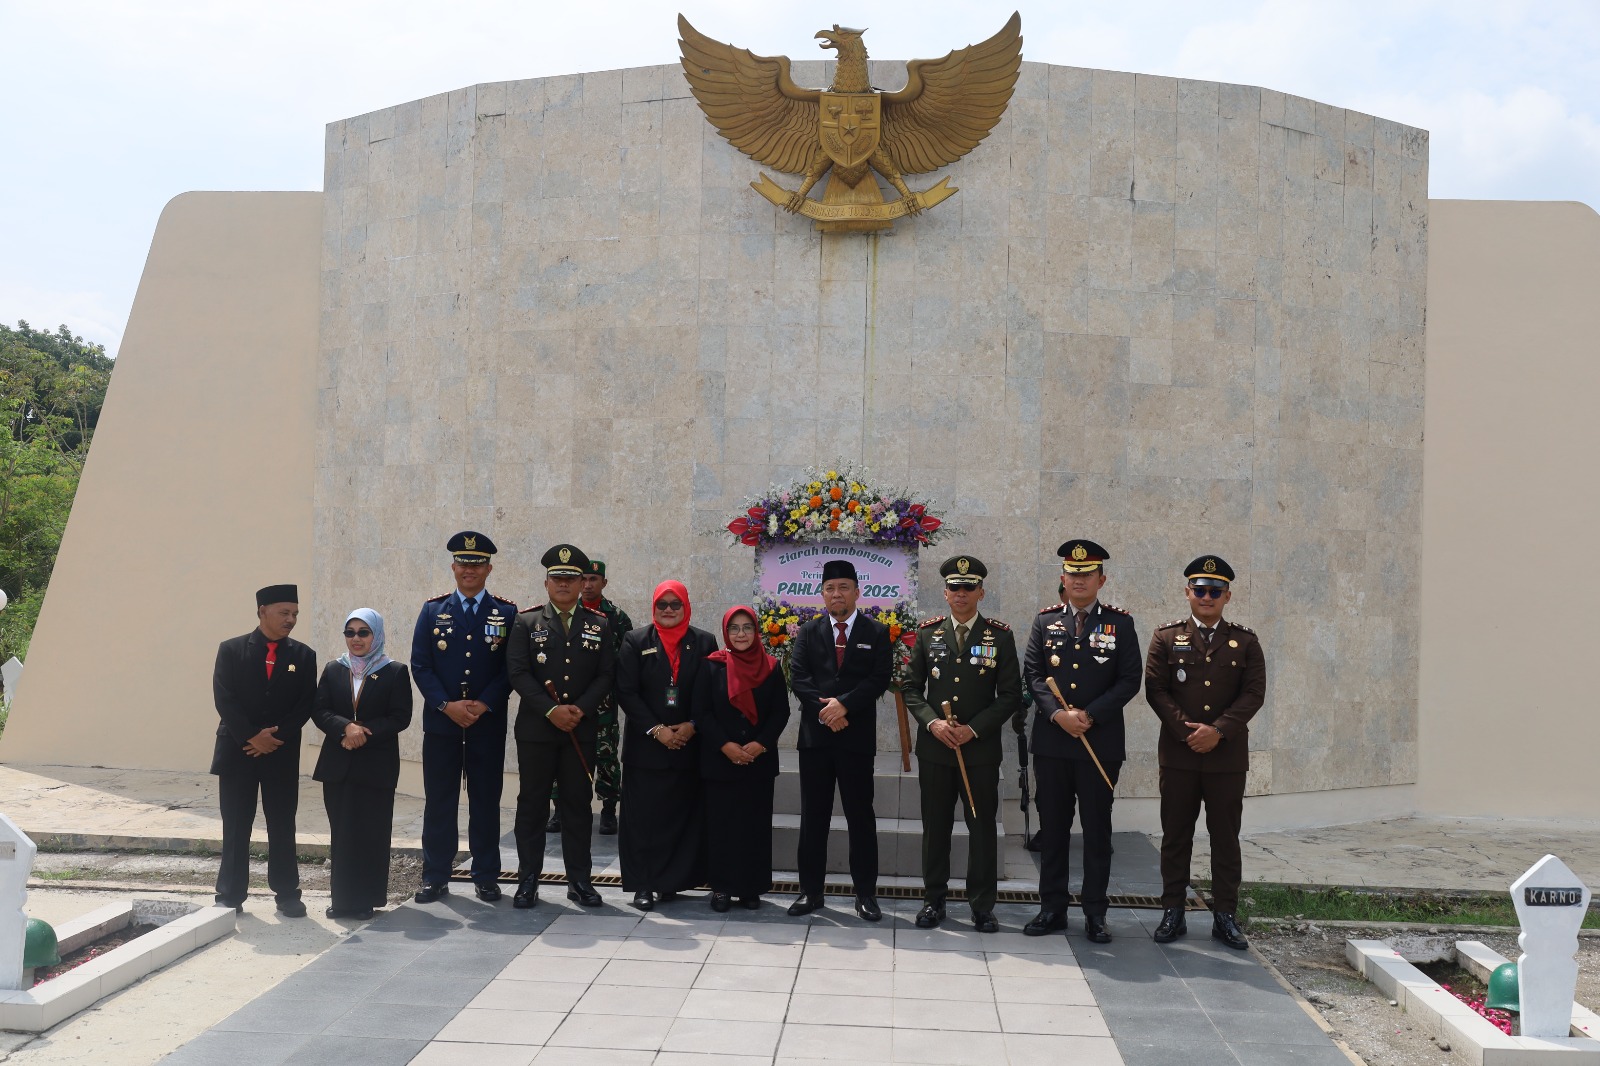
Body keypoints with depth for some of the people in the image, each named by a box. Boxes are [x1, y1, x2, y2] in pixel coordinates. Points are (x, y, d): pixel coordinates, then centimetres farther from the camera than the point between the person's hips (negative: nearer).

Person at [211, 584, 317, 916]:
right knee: (235, 828, 4)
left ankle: (287, 894, 12)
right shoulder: (231, 650, 0)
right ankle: (230, 896, 13)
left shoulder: (303, 656, 4)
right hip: (237, 750, -1)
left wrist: (276, 737, -12)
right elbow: (224, 699, -7)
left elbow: (305, 706, -1)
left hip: (282, 753, 1)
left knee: (283, 827, 5)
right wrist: (253, 737, -14)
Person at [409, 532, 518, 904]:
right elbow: (420, 666, 1)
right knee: (439, 801, 5)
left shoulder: (507, 613, 3)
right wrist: (447, 705, -11)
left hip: (489, 723, -1)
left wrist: (483, 705, -13)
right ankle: (435, 876, 15)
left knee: (485, 800, 5)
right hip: (440, 721, 1)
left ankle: (486, 877, 14)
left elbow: (511, 668, -1)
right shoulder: (433, 611, 6)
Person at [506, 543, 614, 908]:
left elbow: (606, 675, 4)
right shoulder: (526, 622, 3)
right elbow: (518, 673, -4)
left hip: (581, 729, 1)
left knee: (578, 805, 6)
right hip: (535, 730, -1)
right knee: (532, 805, 4)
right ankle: (528, 880, 12)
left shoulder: (599, 625, 8)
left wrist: (580, 709, -11)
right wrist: (552, 710, -14)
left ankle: (579, 880, 14)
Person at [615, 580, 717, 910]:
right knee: (643, 817, -1)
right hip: (645, 746, -1)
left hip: (689, 745, 1)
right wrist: (656, 730, -12)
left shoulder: (704, 643, 7)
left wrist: (692, 726, -11)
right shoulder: (636, 642, 3)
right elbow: (626, 692, -4)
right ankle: (643, 885, 6)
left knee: (683, 814, 3)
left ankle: (670, 881, 12)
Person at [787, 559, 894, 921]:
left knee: (860, 816, 2)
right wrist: (824, 709, -14)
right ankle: (811, 891, 14)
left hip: (857, 736, -2)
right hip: (814, 735, 2)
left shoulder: (876, 633, 4)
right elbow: (797, 677, -1)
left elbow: (879, 679, -6)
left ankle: (866, 893, 10)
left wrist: (843, 705, -17)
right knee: (813, 816, 6)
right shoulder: (808, 632, 9)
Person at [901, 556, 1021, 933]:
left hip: (981, 749, -1)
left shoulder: (1000, 635, 0)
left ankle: (982, 905, 14)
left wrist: (974, 728, -12)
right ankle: (934, 900, 20)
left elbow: (1010, 694, -2)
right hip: (934, 747, 2)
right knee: (935, 826, 9)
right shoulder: (927, 633, 6)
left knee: (982, 827, 4)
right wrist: (932, 722, -10)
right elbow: (911, 687, 7)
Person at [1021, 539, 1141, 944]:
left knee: (1097, 829, 4)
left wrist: (1089, 715, -14)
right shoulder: (1045, 621, 8)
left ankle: (1095, 913, 13)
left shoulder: (1120, 623, 3)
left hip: (1101, 743, -2)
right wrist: (1057, 714, -14)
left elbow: (1129, 680, -4)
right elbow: (1032, 674, 1)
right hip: (1051, 742, 2)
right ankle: (1052, 907, 17)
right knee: (1052, 827, 8)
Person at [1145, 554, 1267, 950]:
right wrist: (1186, 730, -13)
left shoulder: (1245, 642, 8)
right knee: (1175, 836, 5)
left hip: (1227, 756, 1)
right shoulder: (1166, 638, 6)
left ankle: (1225, 915, 14)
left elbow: (1254, 693, -2)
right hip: (1178, 755, 0)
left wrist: (1218, 731, -13)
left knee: (1226, 838, 5)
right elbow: (1155, 689, -2)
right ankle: (1172, 913, 13)